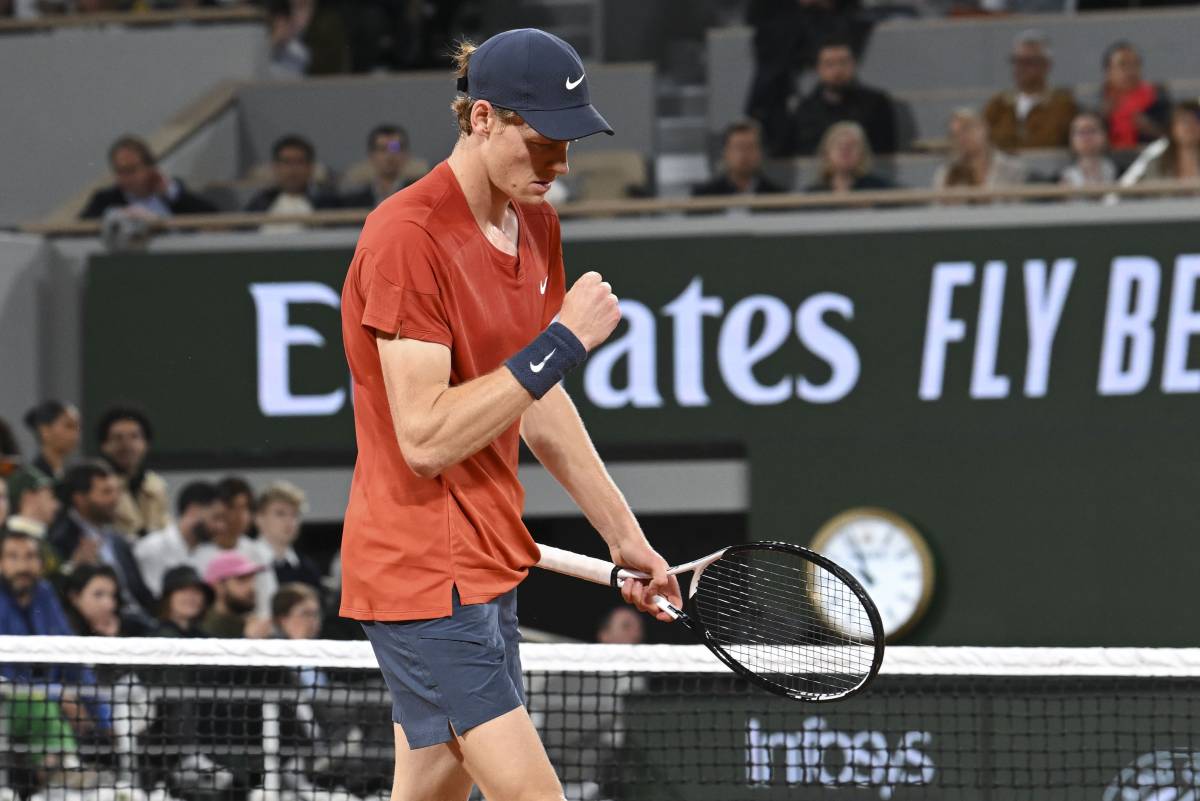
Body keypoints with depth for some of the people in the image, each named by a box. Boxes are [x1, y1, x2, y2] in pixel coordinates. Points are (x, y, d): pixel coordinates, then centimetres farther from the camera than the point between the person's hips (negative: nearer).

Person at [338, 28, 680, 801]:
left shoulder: (536, 223, 10)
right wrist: (563, 340, -21)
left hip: (489, 564, 9)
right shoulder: (407, 236, -18)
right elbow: (426, 439, -22)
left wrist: (623, 534, 22)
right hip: (422, 574, -9)